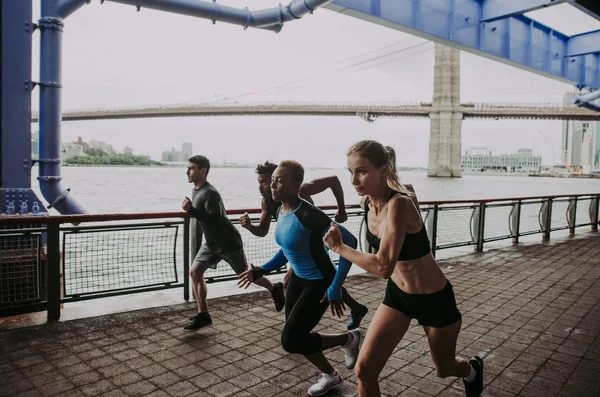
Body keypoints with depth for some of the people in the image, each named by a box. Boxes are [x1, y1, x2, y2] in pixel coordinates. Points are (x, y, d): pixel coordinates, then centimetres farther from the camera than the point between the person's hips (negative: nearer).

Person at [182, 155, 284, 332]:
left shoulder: (210, 193, -25)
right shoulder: (196, 190, 6)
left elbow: (214, 221, -34)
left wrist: (191, 209, -35)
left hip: (228, 243, -9)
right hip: (211, 243, 9)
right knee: (194, 272, -2)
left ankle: (275, 290, 30)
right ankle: (203, 315, 6)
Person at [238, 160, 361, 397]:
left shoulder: (308, 215, -29)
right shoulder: (281, 212, -2)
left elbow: (348, 243, -29)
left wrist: (335, 289, -28)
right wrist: (262, 271, 5)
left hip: (319, 283, -8)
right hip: (298, 279, 8)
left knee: (290, 341, -8)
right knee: (295, 337, 14)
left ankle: (348, 339, 15)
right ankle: (331, 376, 40)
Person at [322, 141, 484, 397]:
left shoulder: (399, 204, -33)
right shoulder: (366, 201, -9)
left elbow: (383, 267, -41)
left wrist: (339, 247, -29)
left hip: (433, 298, -6)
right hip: (397, 294, 6)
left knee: (444, 369, 22)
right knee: (364, 371, -3)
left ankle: (472, 370, 59)